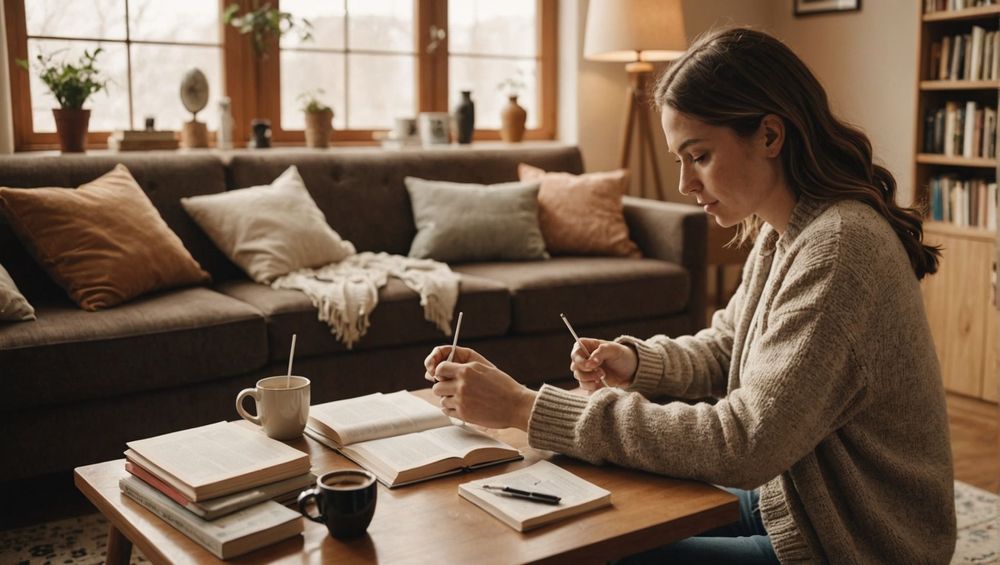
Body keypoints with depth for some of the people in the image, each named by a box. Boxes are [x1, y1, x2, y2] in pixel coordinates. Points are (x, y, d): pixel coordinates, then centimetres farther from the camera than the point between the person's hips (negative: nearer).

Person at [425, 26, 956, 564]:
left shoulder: (839, 247, -28)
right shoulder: (781, 232, 1)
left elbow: (742, 443, -32)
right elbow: (722, 351, 13)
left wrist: (527, 409, -31)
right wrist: (634, 361, -9)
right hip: (785, 494, 8)